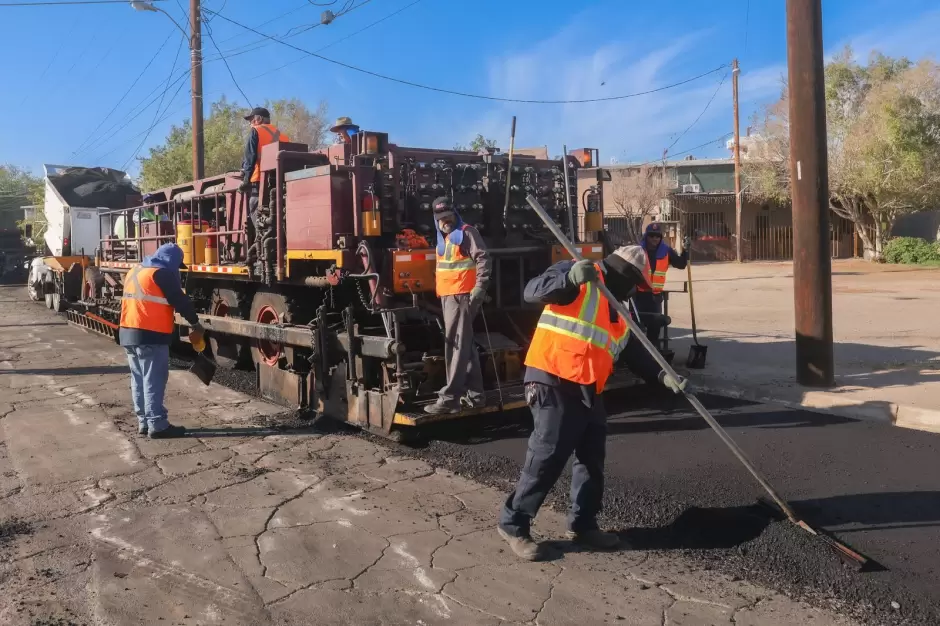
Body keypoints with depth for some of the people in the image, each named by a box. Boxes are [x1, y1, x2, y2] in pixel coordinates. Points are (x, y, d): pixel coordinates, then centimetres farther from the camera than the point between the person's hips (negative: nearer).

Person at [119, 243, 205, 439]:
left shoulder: (135, 272, 18)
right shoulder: (161, 274, -10)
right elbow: (180, 301, -9)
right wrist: (196, 324, 1)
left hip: (129, 333, 9)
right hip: (150, 335, -9)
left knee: (139, 380, 13)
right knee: (154, 381, -5)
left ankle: (143, 422, 18)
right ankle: (157, 425, -3)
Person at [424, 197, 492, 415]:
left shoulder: (466, 232, -7)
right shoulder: (443, 238, 21)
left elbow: (483, 259, -16)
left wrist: (479, 289, -22)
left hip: (461, 296, -10)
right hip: (447, 297, 10)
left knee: (457, 347, -9)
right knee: (465, 346, 13)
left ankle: (449, 398, -8)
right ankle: (475, 394, 21)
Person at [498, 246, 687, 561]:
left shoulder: (621, 312, 21)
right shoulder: (576, 276, -4)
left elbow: (637, 351, 18)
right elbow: (533, 291, -19)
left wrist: (662, 374, 1)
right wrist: (570, 278, -35)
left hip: (588, 390, 9)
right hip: (553, 383, -9)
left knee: (592, 457, 14)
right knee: (548, 457, -8)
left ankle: (583, 524, 29)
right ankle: (513, 524, 6)